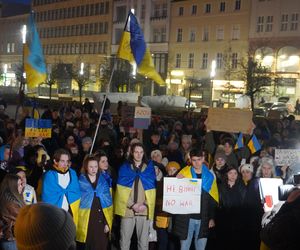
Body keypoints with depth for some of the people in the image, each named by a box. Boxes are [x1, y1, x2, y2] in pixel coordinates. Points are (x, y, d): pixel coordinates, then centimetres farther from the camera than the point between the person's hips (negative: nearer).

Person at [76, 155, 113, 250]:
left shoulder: (103, 180, 7)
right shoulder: (80, 181, -2)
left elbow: (108, 202, 6)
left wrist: (107, 223, 1)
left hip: (101, 220, 2)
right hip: (86, 220, -2)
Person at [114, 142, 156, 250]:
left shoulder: (149, 167, 8)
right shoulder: (125, 167, 5)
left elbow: (152, 189, 5)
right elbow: (121, 189, 0)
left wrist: (145, 205, -7)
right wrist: (132, 205, -8)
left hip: (144, 210, 1)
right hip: (128, 209, 0)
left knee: (143, 240, 4)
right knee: (124, 239, 3)